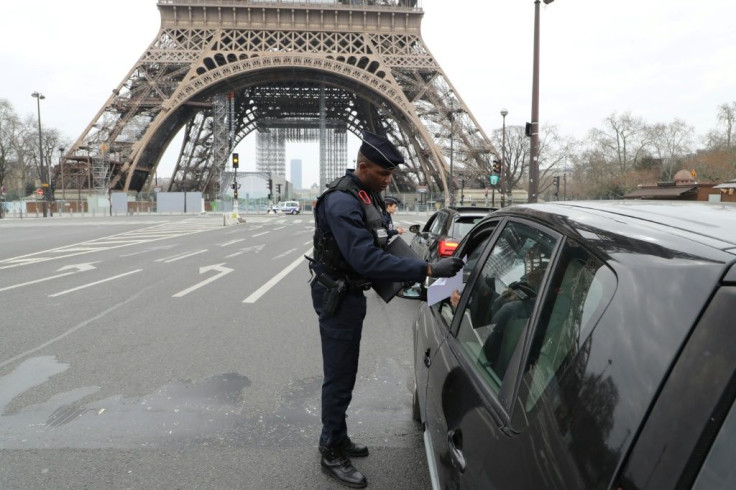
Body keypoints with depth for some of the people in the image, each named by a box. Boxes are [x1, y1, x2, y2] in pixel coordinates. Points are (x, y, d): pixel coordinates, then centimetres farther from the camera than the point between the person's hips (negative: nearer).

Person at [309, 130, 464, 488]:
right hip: (337, 296, -10)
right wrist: (428, 270, -36)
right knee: (339, 377, 1)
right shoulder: (342, 202, -26)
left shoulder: (367, 194, 6)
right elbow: (367, 260, -35)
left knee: (344, 373, 19)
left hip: (351, 294, 10)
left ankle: (337, 440, 35)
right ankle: (332, 454, 18)